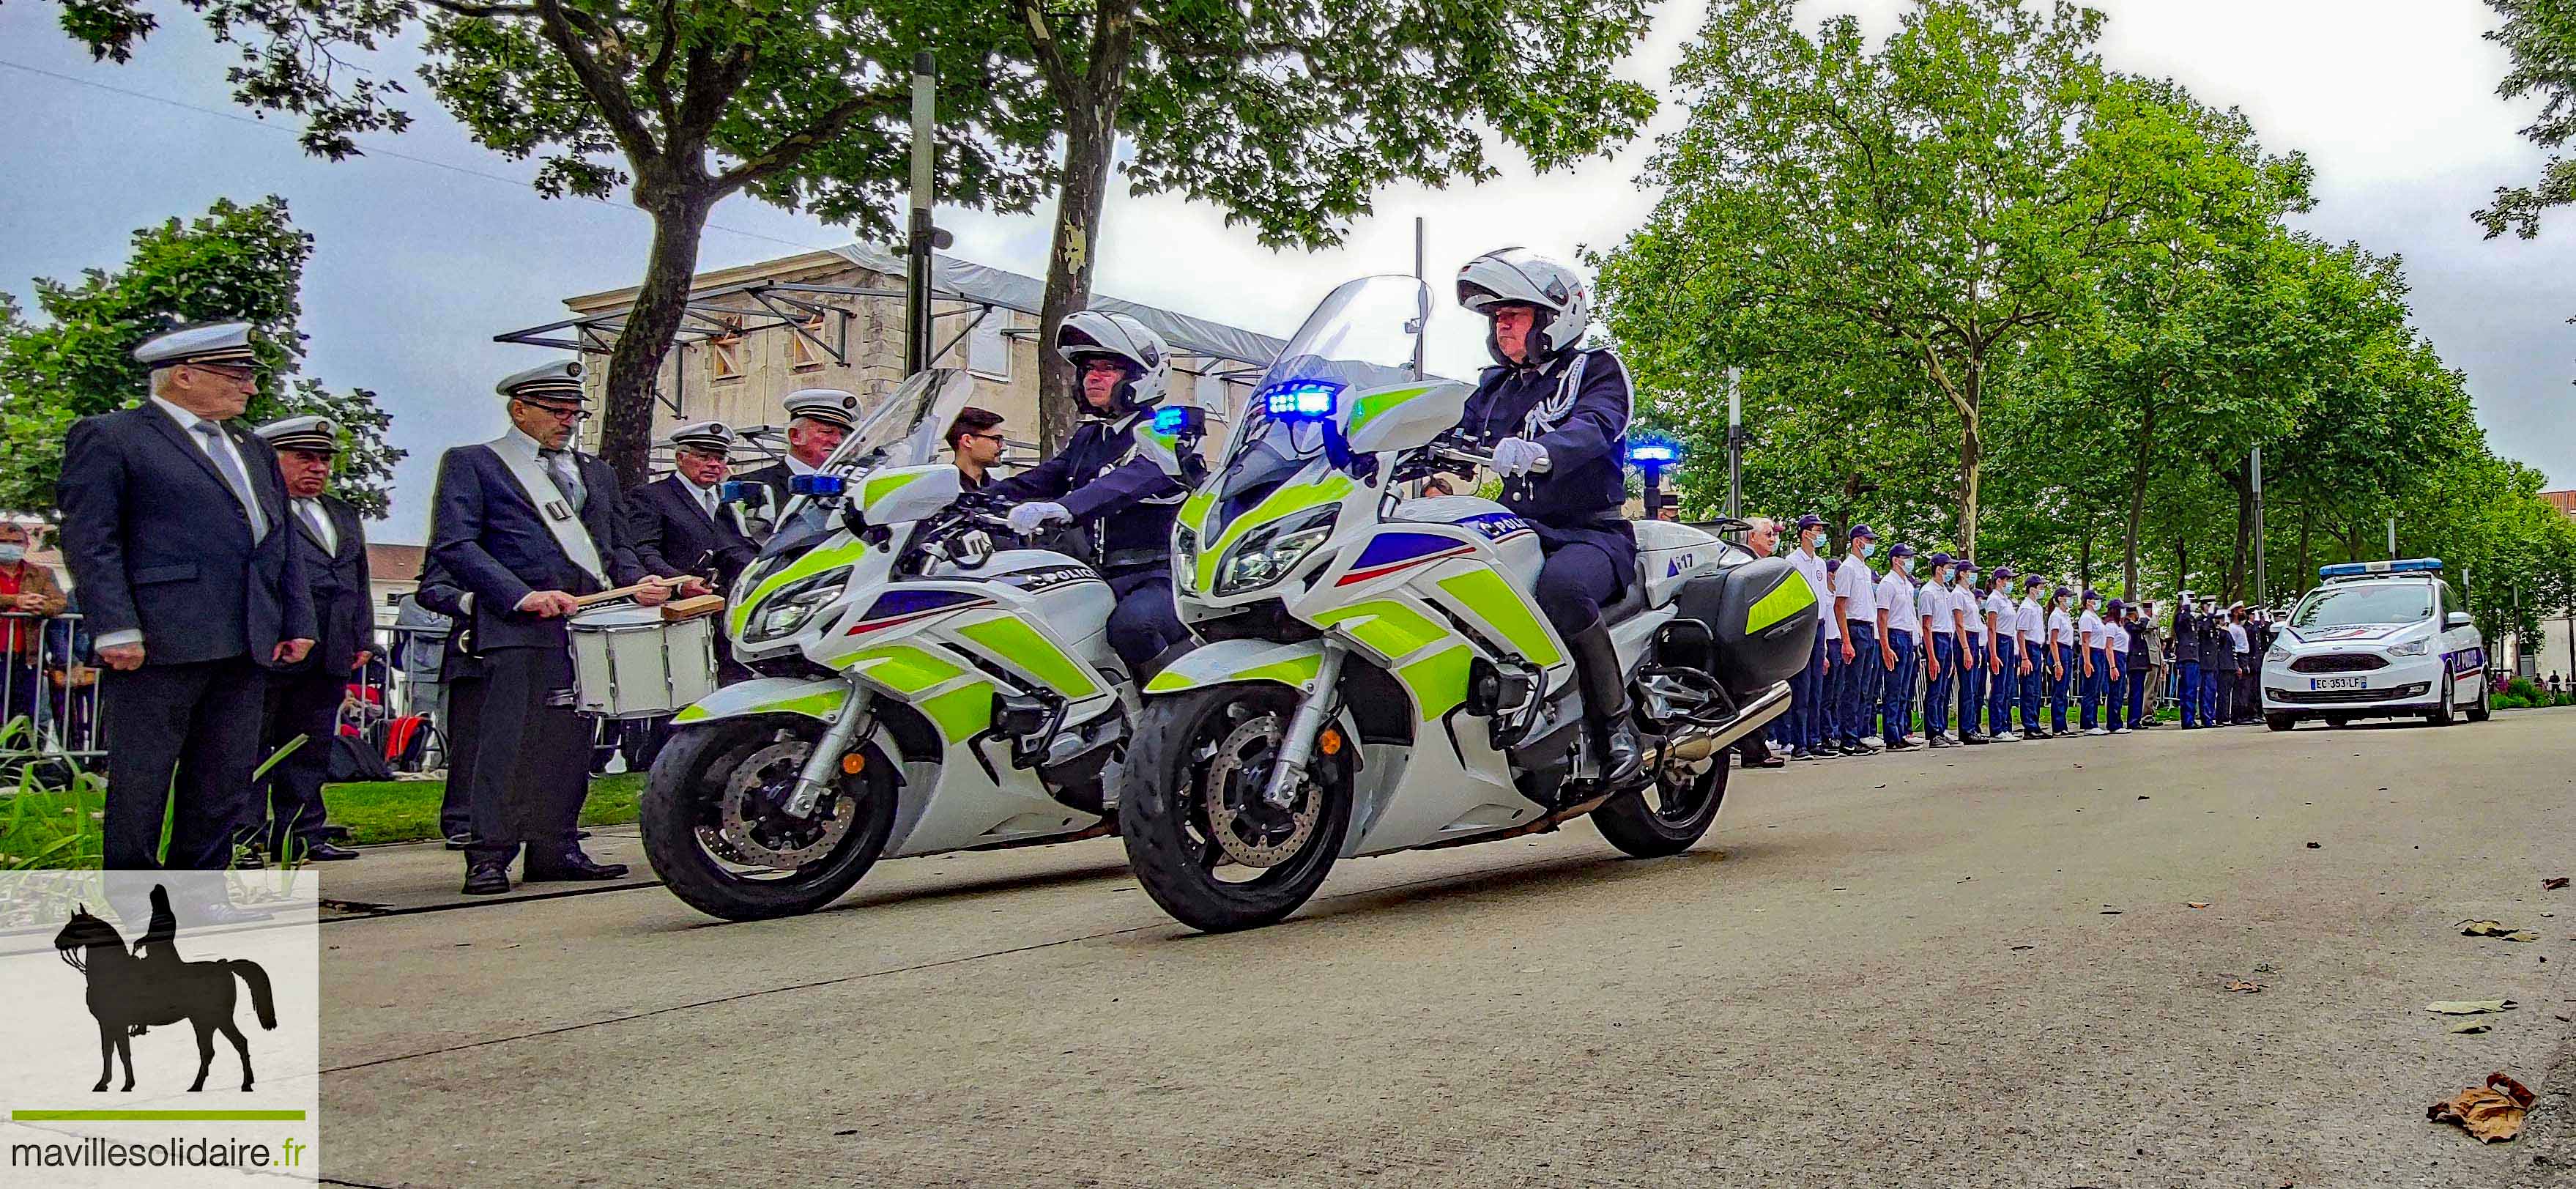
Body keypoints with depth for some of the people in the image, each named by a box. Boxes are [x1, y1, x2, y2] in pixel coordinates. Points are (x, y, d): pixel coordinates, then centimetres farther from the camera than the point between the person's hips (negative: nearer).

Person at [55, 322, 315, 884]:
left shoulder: (253, 450, 22)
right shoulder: (109, 437, 0)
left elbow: (282, 543, 22)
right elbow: (88, 539, -8)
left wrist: (298, 622, 13)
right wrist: (116, 629, -16)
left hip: (245, 646, 7)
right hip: (158, 643, -7)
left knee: (225, 780, 9)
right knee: (140, 780, 1)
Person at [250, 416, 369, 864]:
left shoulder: (344, 515, 23)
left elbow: (360, 582, 26)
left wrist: (363, 639, 17)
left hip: (331, 657, 7)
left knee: (311, 753, 10)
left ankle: (302, 835, 15)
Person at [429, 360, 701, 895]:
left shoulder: (596, 472, 26)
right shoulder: (471, 464, 8)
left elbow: (617, 547, 24)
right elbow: (452, 545, -4)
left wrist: (638, 582, 1)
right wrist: (523, 595, -15)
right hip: (518, 629, -5)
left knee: (570, 743, 5)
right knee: (509, 742, -9)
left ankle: (556, 848, 12)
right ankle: (489, 856, -3)